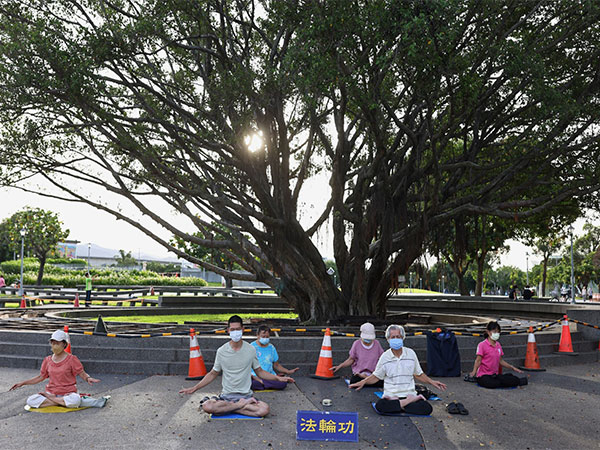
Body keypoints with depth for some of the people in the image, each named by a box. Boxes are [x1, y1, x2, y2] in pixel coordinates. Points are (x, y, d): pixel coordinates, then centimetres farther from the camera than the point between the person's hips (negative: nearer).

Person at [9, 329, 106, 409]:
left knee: (75, 400, -39)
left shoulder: (72, 359, -4)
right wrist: (23, 383, 15)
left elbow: (83, 374, -4)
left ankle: (49, 398, -15)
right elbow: (41, 377, 20)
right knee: (30, 401, -22)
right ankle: (63, 402, -17)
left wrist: (88, 379, -26)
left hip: (68, 393, -5)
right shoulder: (47, 360, 10)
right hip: (51, 392, 5)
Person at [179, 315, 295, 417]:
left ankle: (227, 408, -10)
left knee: (264, 409, -29)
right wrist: (194, 388, 3)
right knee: (207, 406, -31)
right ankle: (241, 405, -13)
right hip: (226, 395, 0)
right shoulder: (221, 351, 0)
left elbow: (259, 372, 11)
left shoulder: (250, 350, 1)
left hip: (246, 395, 0)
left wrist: (278, 378, -2)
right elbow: (213, 374, 11)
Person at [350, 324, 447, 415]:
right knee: (380, 406, -34)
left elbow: (418, 374, 18)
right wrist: (363, 382, -6)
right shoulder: (385, 357, 2)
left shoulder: (410, 353, 6)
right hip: (391, 395, -1)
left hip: (409, 394, 1)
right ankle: (410, 402, -19)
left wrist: (431, 382, 8)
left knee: (427, 408, -27)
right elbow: (376, 376, 9)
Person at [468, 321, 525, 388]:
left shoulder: (498, 345, 14)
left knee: (515, 381, -23)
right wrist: (474, 372, -27)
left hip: (495, 375, 4)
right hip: (483, 375, -4)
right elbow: (478, 360, -12)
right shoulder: (482, 345, -8)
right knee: (493, 384, -36)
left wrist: (513, 368, 18)